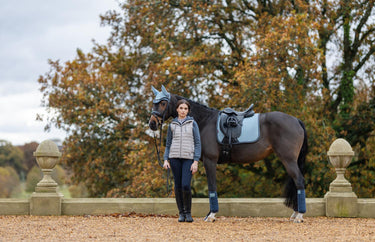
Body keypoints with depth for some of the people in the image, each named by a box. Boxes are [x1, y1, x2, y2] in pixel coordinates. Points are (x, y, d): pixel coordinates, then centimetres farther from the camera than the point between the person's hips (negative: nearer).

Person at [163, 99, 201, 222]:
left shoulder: (193, 124, 3)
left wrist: (196, 161, -8)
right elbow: (168, 144, 13)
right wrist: (165, 160, 1)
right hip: (175, 158, 2)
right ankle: (181, 213, 13)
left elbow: (197, 143, 0)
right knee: (178, 186, 3)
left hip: (188, 158, -2)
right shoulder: (172, 125, 10)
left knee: (186, 185, -13)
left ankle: (188, 212, 3)